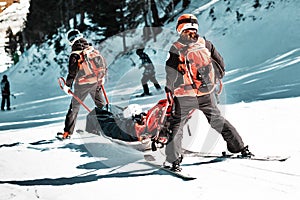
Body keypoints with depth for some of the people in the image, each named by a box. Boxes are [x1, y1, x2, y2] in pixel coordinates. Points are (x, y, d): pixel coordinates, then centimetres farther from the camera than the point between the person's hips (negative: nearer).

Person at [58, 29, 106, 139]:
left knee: (74, 107, 5)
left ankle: (67, 132, 5)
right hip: (96, 82, 4)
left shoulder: (74, 55, -18)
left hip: (82, 85, -4)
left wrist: (67, 85, -8)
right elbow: (102, 63, 9)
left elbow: (72, 73, -20)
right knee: (101, 105, 20)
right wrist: (101, 77, 23)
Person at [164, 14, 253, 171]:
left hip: (185, 95, -4)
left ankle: (173, 159, -12)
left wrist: (169, 88, 1)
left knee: (177, 124, 4)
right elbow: (220, 63, 13)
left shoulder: (176, 47, -6)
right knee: (217, 120, 20)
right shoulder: (205, 44, 5)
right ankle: (240, 148, 25)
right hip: (207, 93, 4)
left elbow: (171, 71, -12)